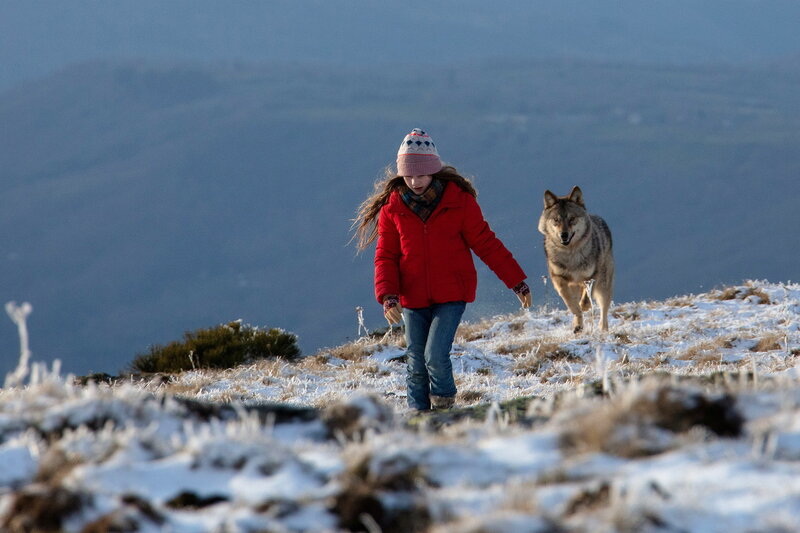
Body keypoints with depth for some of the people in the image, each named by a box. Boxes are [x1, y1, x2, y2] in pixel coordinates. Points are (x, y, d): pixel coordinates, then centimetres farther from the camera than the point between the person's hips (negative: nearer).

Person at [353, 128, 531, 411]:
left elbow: (486, 244, 0)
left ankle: (444, 405, 11)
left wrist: (517, 282, -1)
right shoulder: (392, 209, 0)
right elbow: (386, 257, 3)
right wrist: (388, 297, -13)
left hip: (451, 296, -2)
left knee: (436, 356, -15)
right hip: (412, 300, 2)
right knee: (417, 365, 5)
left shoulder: (459, 200, -5)